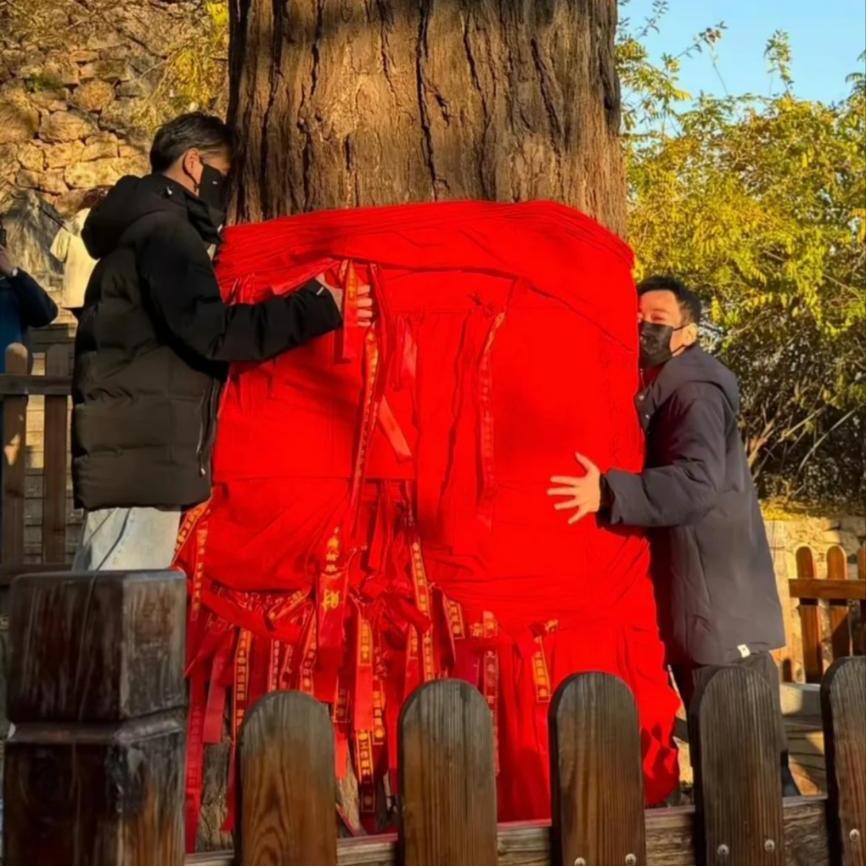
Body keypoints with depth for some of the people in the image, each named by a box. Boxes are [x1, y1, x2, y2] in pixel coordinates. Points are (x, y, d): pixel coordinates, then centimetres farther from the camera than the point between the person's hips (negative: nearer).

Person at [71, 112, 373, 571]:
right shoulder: (163, 230, -10)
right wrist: (316, 309, -22)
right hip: (141, 451, -10)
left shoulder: (145, 228, 22)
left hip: (129, 450, 10)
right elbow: (210, 331, -22)